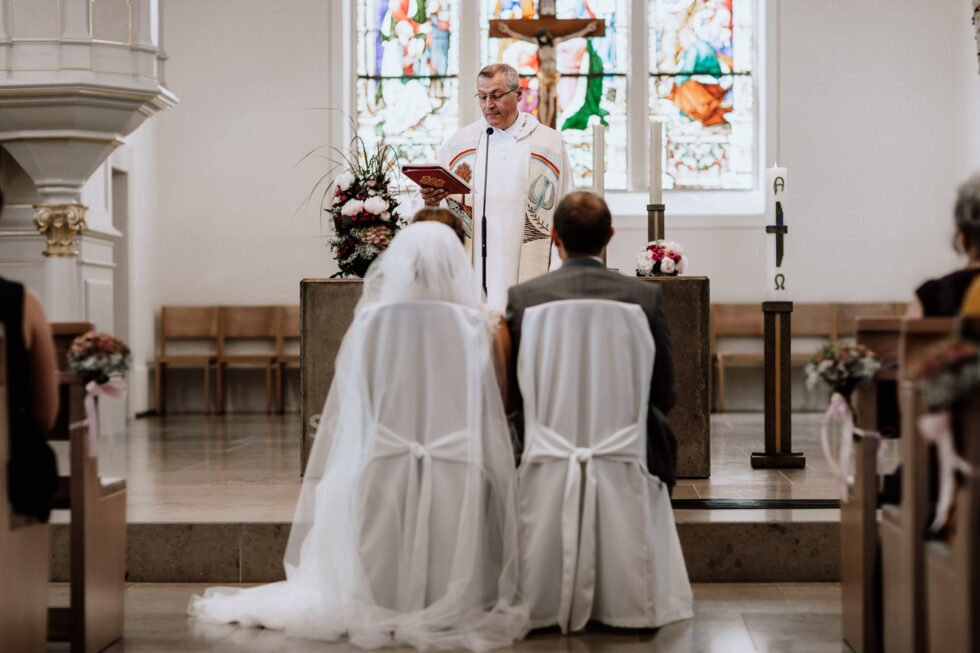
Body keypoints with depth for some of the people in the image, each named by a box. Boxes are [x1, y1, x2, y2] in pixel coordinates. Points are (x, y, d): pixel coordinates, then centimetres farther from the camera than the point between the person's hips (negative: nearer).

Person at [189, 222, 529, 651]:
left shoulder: (370, 324, 0)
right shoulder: (470, 329, -2)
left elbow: (344, 414, 2)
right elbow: (489, 421, -3)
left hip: (379, 474, 1)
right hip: (456, 485, 0)